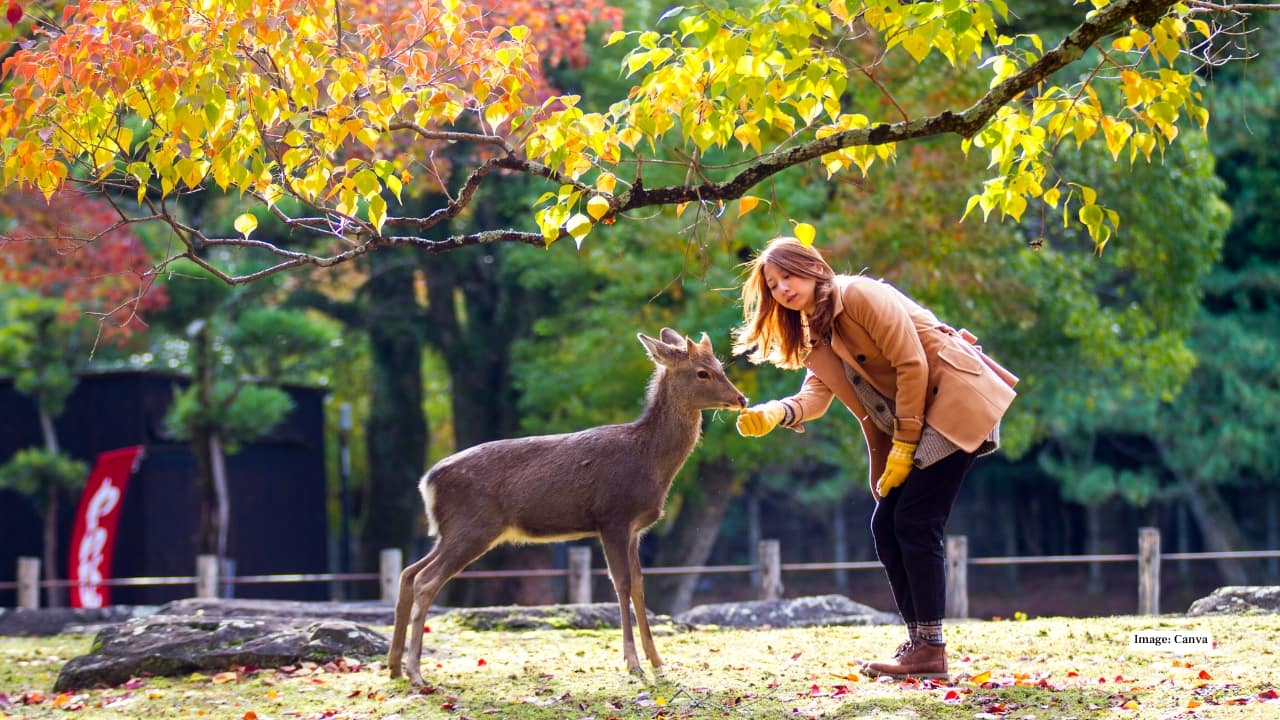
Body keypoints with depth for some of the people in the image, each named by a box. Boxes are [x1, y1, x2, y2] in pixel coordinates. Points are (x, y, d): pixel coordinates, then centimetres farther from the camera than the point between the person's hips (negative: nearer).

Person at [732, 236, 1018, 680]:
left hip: (955, 400, -9)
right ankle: (917, 641, 7)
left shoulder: (861, 295, -12)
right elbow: (815, 395, -1)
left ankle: (931, 651, -12)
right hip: (907, 422, 9)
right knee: (886, 525, 3)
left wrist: (903, 447, -15)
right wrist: (775, 413, -23)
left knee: (915, 523, -14)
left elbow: (912, 365, -16)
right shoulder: (816, 335, 14)